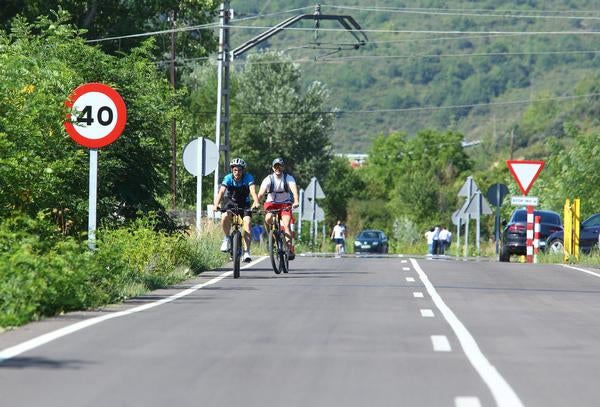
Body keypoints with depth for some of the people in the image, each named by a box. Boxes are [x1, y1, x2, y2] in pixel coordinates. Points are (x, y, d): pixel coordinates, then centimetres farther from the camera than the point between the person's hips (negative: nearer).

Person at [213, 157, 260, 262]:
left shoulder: (248, 177, -20)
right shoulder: (228, 178, -19)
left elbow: (253, 191, -35)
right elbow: (221, 191, -31)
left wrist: (256, 203, -54)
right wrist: (216, 204, -49)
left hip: (244, 204, 0)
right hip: (231, 202, 0)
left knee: (247, 222, -22)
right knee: (225, 217, -30)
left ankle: (246, 252, -23)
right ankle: (227, 238, -4)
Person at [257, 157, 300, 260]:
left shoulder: (288, 178, -12)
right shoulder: (268, 179, -13)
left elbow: (294, 189, -30)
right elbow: (261, 193, -28)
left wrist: (296, 201, -49)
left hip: (285, 204, 0)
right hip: (271, 203, 0)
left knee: (286, 225, -21)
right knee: (268, 219, -31)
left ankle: (290, 249, -24)